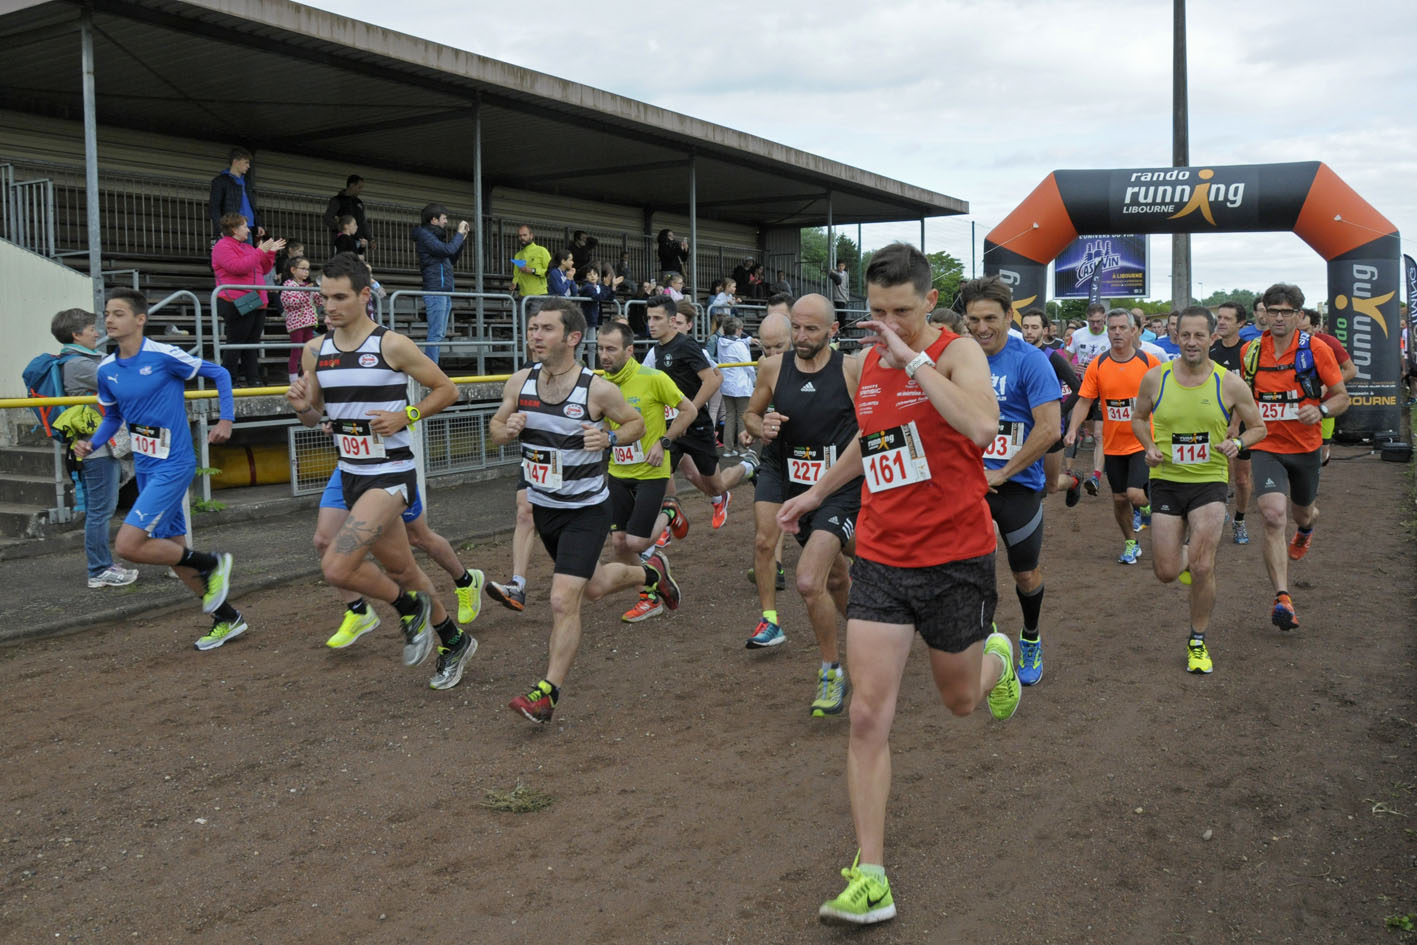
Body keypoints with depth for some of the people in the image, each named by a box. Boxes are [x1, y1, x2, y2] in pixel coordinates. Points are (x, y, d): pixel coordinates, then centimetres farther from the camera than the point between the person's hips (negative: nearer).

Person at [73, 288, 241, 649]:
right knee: (173, 551, 13)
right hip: (145, 467, 8)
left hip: (173, 466, -8)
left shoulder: (164, 356, -14)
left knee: (128, 545, -16)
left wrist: (227, 419, -13)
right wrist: (91, 444, 1)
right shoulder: (106, 370, 5)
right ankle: (228, 619, 28)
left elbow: (219, 374, -4)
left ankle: (211, 563, 5)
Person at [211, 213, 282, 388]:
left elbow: (264, 269, 24)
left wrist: (271, 252, 10)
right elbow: (238, 267, -21)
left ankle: (253, 380, 11)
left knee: (252, 344, 9)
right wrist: (260, 252, -17)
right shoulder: (223, 246, -6)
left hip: (256, 303, 9)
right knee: (235, 344, -6)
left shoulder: (247, 247, 21)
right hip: (238, 305, -9)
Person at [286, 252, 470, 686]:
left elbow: (446, 390, -3)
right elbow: (313, 417, 15)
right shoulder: (316, 350, 4)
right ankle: (454, 641, 36)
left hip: (391, 474, -7)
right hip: (351, 474, 7)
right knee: (401, 569, 17)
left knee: (336, 568, -20)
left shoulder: (392, 345, -12)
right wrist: (302, 405, -8)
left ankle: (410, 606, 7)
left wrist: (406, 415, -17)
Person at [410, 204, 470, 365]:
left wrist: (463, 238, 17)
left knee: (440, 333, 9)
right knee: (436, 333, -12)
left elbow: (452, 260, 25)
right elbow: (447, 249, -20)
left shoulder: (436, 235, 22)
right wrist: (459, 233, -6)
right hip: (435, 290, -10)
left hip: (445, 291, 10)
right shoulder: (424, 235, -7)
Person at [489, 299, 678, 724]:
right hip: (543, 508, 6)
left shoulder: (598, 389, -18)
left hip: (586, 512, -6)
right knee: (592, 588, 25)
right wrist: (507, 430, -16)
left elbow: (637, 423, -2)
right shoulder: (519, 383, -6)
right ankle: (651, 571, 54)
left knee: (563, 601, -14)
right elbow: (495, 427, 8)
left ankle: (548, 692, 0)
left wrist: (609, 438, -23)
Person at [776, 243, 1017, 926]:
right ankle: (870, 879, 1)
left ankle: (998, 657, 56)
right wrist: (816, 493, 34)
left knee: (960, 698, 18)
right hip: (880, 557, 4)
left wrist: (914, 358, -27)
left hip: (956, 558, -4)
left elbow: (981, 426, -32)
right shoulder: (866, 364, 6)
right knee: (868, 714, -6)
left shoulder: (958, 351, -11)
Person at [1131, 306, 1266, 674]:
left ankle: (1197, 641, 12)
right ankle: (1185, 554, 41)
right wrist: (1149, 447, -5)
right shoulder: (1155, 378, -4)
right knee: (1166, 573, 2)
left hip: (1209, 481, -1)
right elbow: (1138, 418, 14)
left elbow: (1258, 427, 7)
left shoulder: (1230, 384, -6)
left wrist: (1238, 442, -14)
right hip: (1166, 481, 1)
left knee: (1202, 568, -10)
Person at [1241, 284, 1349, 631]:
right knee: (1274, 517, -20)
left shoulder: (1316, 350, -8)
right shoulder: (1250, 351, -2)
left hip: (1306, 447, 1)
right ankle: (1282, 599, -19)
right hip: (1266, 448, -1)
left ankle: (1306, 529, 63)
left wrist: (1320, 410, -23)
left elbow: (1342, 397, -3)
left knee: (1302, 513, 21)